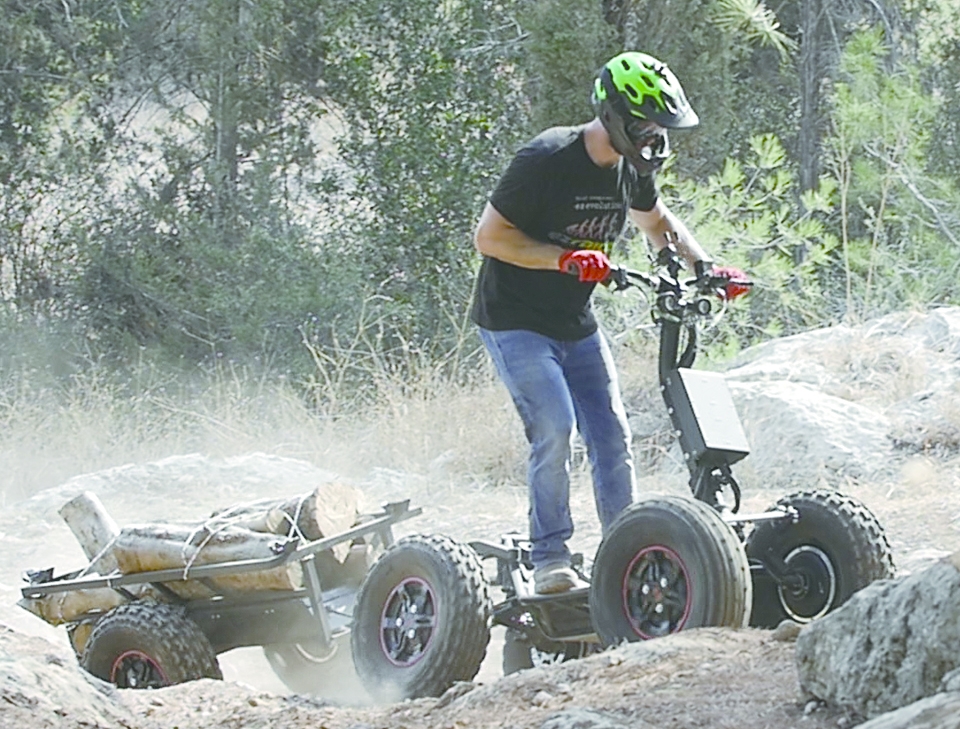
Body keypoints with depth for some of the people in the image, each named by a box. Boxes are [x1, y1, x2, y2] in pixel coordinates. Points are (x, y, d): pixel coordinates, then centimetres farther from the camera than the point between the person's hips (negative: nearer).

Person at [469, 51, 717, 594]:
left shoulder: (631, 167, 1)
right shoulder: (547, 161, -22)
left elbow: (658, 222, 21)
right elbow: (489, 236, -19)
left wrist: (704, 265, 4)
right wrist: (566, 258, -28)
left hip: (576, 324, 7)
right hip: (515, 321, -7)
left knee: (612, 433, 1)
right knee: (555, 430, -19)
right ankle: (550, 559, -10)